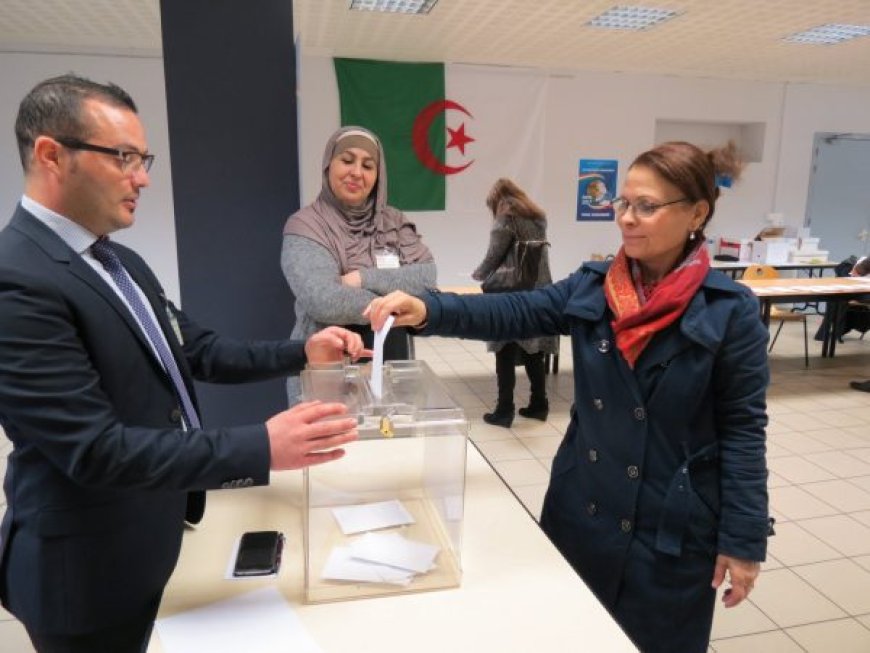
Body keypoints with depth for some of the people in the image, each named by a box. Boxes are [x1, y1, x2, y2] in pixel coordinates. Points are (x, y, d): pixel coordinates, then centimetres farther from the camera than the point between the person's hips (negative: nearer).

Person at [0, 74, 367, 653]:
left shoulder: (122, 263, 5)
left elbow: (198, 351, 7)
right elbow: (97, 448, -28)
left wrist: (302, 354, -4)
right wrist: (261, 448, -31)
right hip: (96, 569, -8)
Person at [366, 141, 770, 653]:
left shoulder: (731, 311, -12)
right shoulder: (591, 289, -2)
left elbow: (743, 429, -9)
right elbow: (513, 313, -11)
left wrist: (744, 539, -9)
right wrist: (426, 310, -27)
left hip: (671, 525, -3)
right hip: (582, 509, 4)